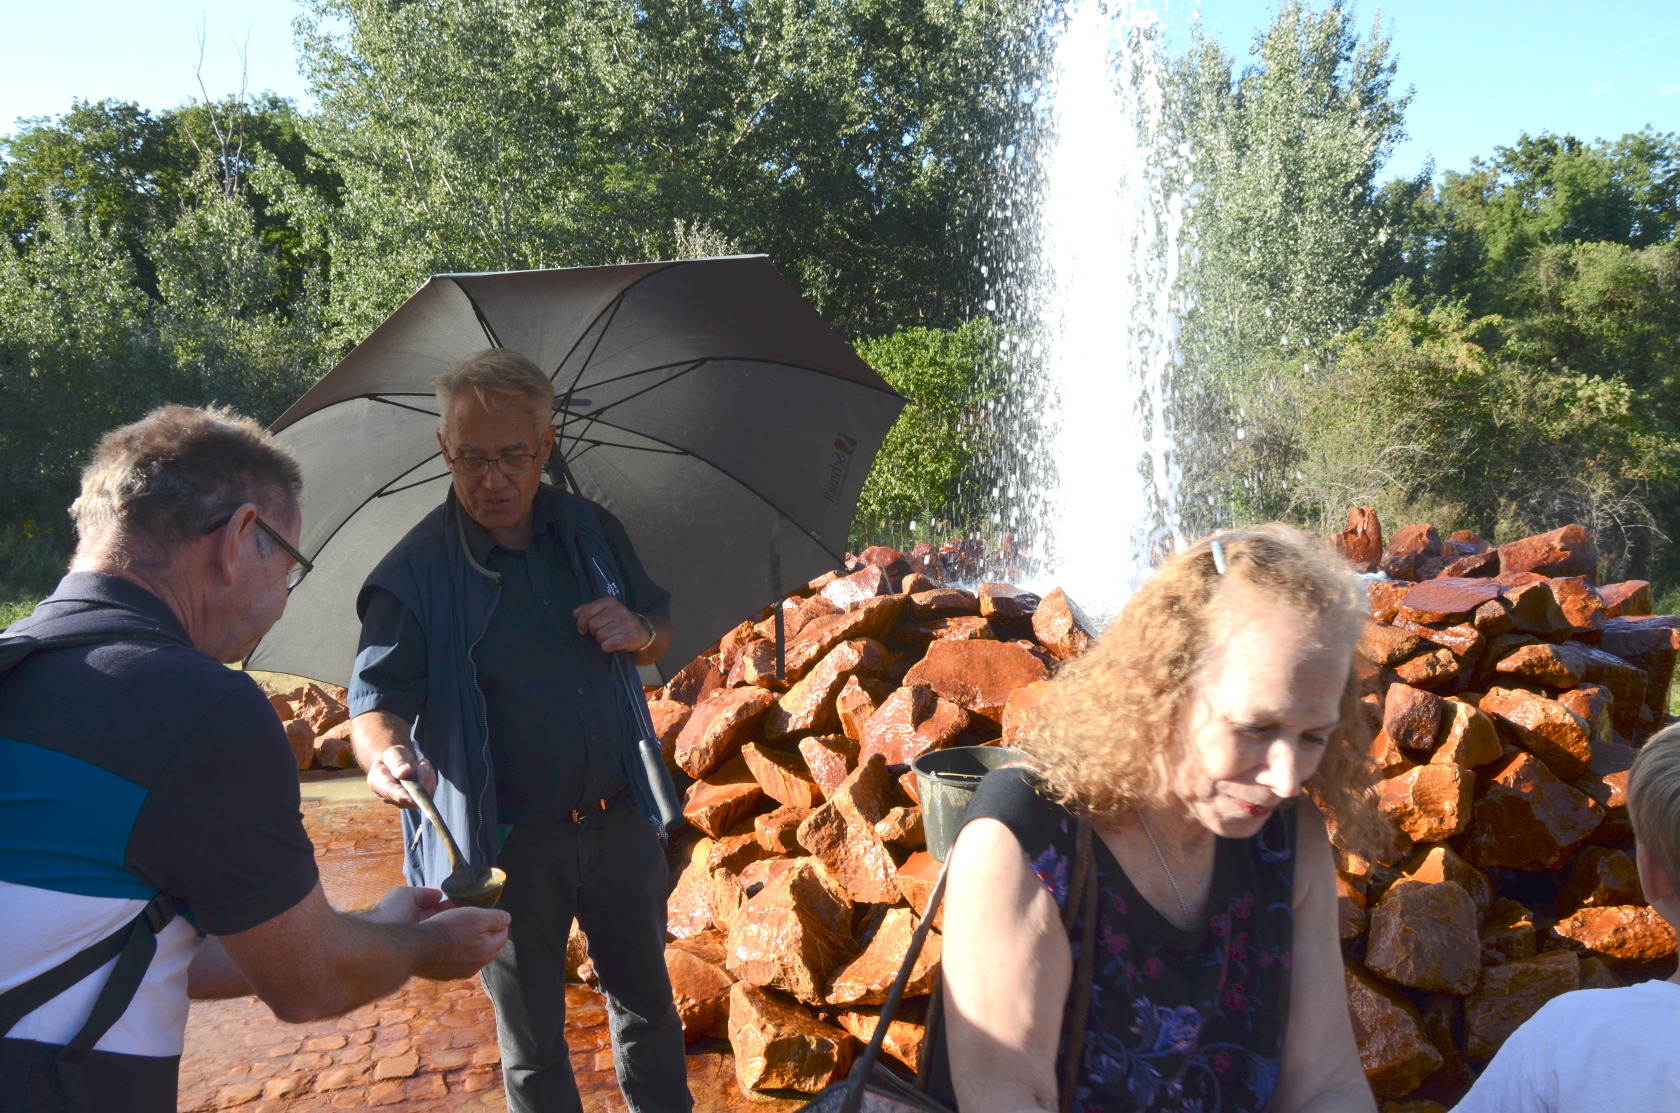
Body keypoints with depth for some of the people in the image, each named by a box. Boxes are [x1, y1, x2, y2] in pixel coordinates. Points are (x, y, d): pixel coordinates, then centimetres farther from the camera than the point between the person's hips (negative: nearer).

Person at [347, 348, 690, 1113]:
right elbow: (376, 698, -16)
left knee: (648, 1006, 21)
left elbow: (660, 628, 14)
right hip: (508, 843, -4)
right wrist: (387, 753, -39)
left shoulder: (593, 531, 2)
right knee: (532, 1040, 15)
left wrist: (639, 632, -10)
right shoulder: (415, 575, -12)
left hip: (620, 822, 4)